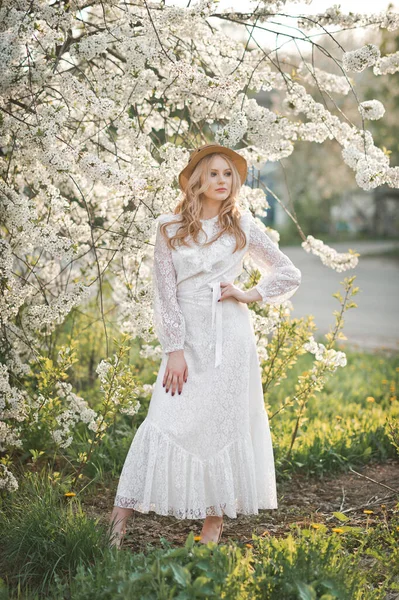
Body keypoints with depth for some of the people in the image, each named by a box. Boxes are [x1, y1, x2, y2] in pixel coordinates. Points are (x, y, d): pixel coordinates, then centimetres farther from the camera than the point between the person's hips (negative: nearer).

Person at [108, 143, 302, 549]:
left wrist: (249, 295, -1)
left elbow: (289, 274, 12)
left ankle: (214, 524, 12)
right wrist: (174, 349, -7)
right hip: (187, 336, 0)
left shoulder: (242, 226, 6)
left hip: (230, 336, 1)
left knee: (223, 422, 1)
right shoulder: (170, 228, 4)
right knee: (166, 422, -8)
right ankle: (120, 518, -5)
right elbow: (165, 292, -1)